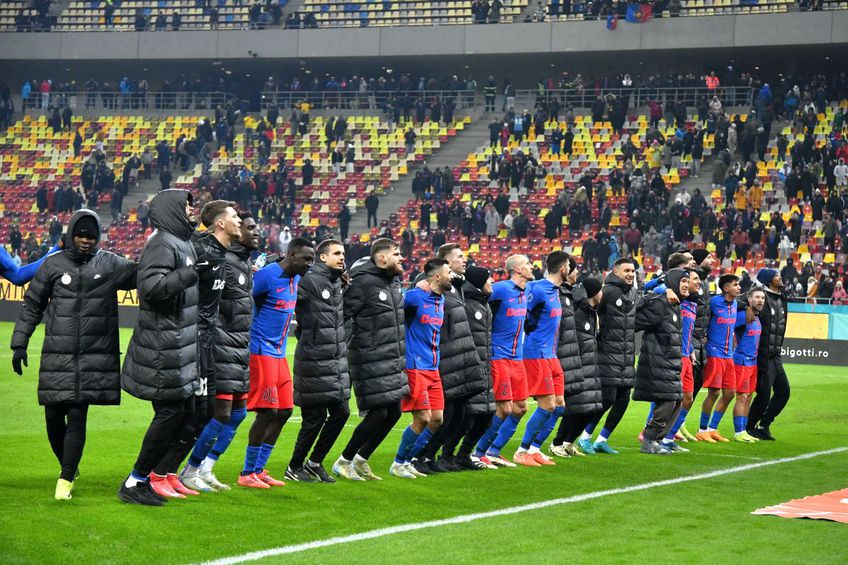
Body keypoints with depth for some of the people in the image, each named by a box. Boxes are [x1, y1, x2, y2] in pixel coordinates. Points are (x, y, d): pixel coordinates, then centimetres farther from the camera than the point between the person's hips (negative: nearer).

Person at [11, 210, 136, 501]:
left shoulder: (111, 264, 5)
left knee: (77, 418, -6)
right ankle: (69, 468, 28)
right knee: (53, 417, 4)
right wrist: (19, 344, 8)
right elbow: (32, 306, 12)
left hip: (96, 355, -1)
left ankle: (66, 479, 4)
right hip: (57, 356, 1)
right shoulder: (53, 264, 5)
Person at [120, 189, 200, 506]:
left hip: (180, 346, 10)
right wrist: (191, 273, -31)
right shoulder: (162, 245, -15)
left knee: (185, 410, 12)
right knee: (170, 412, -8)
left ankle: (152, 476, 20)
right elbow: (152, 286, -29)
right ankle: (135, 483, 0)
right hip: (164, 348, -10)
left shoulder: (183, 243, 16)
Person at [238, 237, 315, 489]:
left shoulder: (295, 279, 11)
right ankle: (247, 473, 0)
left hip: (279, 353, 9)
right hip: (261, 351, -9)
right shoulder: (266, 275, -15)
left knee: (284, 411, 9)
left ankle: (258, 470, 17)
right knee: (267, 411, -10)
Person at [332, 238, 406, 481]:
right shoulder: (363, 282, -16)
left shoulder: (394, 281, 11)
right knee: (378, 413, -8)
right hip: (371, 363, -9)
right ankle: (343, 462, 9)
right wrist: (343, 349, -17)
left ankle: (361, 459, 23)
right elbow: (341, 315, -17)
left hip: (393, 361, 9)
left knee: (393, 412, 9)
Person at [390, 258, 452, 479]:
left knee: (437, 419, 5)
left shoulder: (441, 299, 12)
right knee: (422, 419, -10)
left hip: (433, 369, 8)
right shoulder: (414, 297, -13)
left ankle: (408, 460, 17)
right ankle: (398, 464, 5)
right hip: (415, 367, -8)